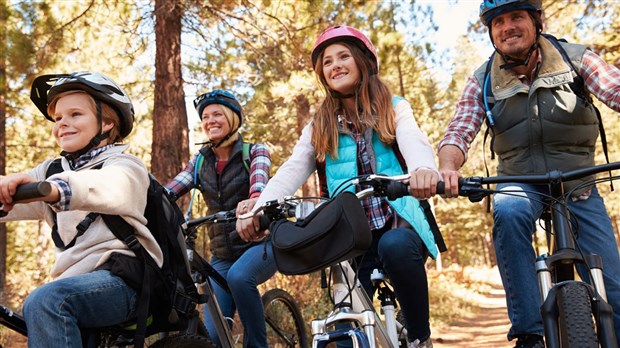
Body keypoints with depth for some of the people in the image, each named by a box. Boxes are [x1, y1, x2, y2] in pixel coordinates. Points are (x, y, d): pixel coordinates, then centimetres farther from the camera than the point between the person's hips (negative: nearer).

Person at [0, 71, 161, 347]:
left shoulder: (124, 165, -1)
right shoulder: (54, 170, 19)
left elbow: (111, 189, -27)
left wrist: (48, 188, -46)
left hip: (122, 280, -7)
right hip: (77, 279, 7)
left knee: (44, 302, -29)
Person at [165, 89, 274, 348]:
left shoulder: (255, 152, -3)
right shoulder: (200, 161, 8)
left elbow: (259, 178, -27)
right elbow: (168, 191, -8)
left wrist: (254, 198, -50)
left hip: (260, 242, -4)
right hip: (222, 255, 4)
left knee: (238, 276, -35)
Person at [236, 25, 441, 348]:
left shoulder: (394, 109, 4)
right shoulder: (319, 126, 10)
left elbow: (414, 142, -17)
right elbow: (291, 171, -3)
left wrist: (424, 169, -42)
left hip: (398, 225, -2)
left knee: (395, 246, -36)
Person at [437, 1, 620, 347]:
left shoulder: (576, 58, -8)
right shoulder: (483, 80, -4)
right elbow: (459, 132, -15)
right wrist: (448, 168, -38)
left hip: (579, 187, 1)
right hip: (521, 185, 0)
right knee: (508, 211, -35)